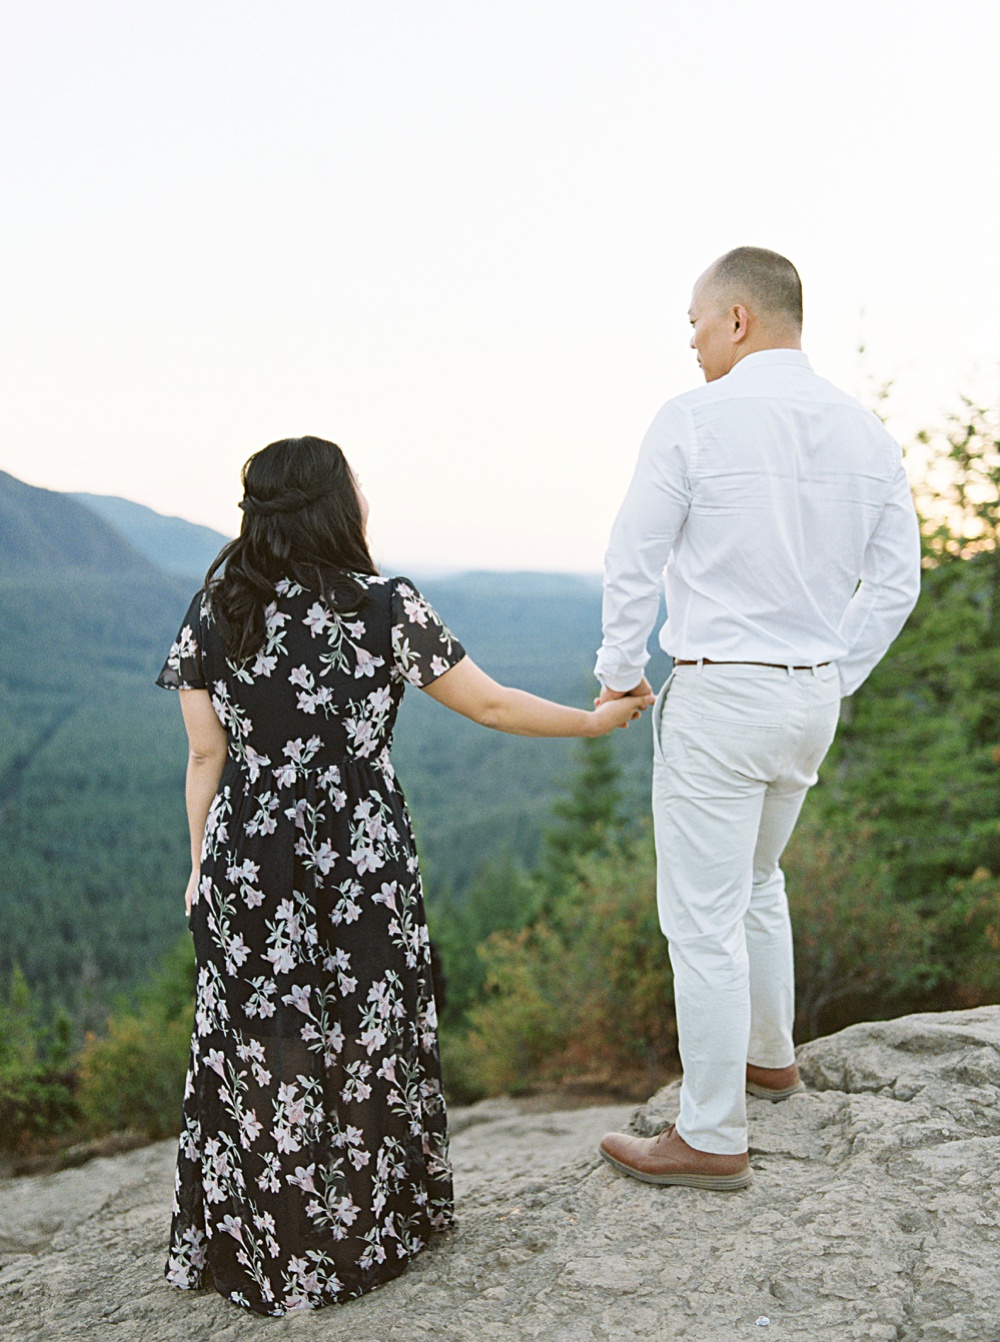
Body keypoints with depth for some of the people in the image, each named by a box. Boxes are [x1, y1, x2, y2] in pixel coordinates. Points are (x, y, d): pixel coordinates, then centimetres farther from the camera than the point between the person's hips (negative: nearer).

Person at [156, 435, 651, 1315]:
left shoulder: (215, 613, 0)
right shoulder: (384, 607, -9)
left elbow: (206, 757, 2)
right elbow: (489, 704, -3)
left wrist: (202, 868, 12)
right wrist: (596, 721, 11)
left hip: (246, 861, 3)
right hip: (358, 868, -2)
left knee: (255, 1054, 13)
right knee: (361, 1045, 14)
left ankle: (251, 1246, 26)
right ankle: (359, 1233, 30)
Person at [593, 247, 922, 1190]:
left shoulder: (692, 421, -11)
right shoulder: (866, 433, 6)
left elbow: (633, 562, -8)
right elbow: (894, 584, 7)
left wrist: (619, 672, 6)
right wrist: (834, 679, 14)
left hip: (717, 695, -7)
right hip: (813, 698, 7)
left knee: (704, 918, 1)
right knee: (757, 883, 27)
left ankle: (711, 1138, 11)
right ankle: (770, 1057, 42)